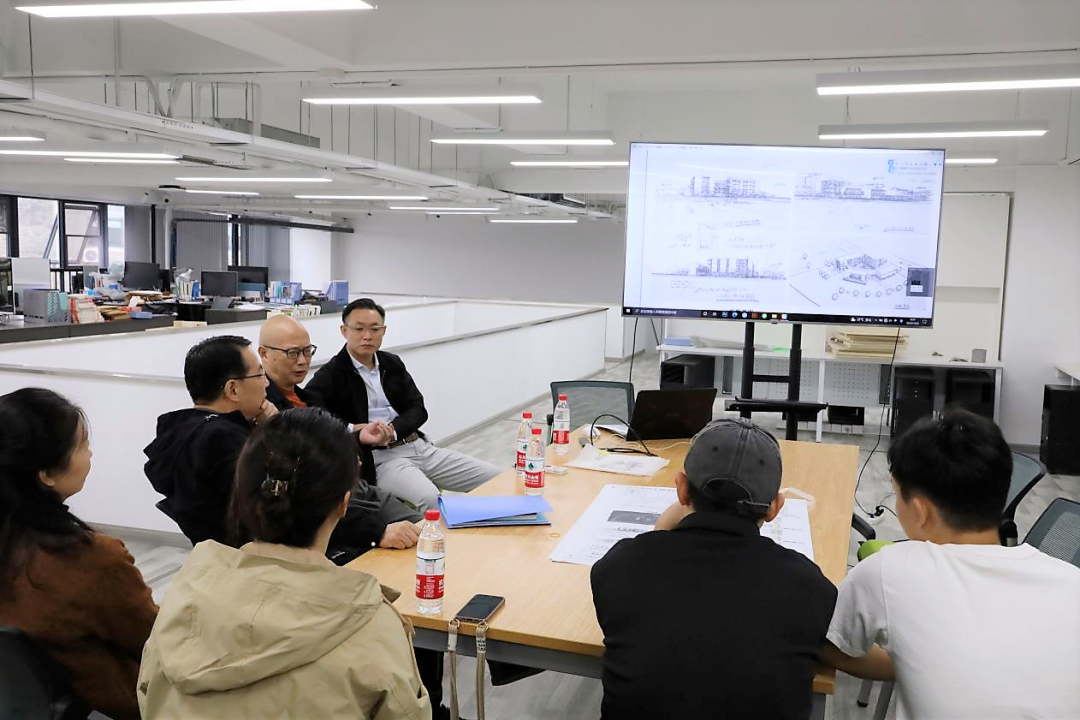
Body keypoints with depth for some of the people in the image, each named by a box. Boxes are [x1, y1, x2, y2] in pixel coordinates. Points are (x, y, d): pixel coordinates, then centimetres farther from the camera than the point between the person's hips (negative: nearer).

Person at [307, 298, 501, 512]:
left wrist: (392, 430, -12)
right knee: (428, 498, -38)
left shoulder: (393, 363, 14)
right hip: (379, 458, -6)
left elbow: (418, 410, 9)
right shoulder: (332, 374, -3)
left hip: (420, 448, 6)